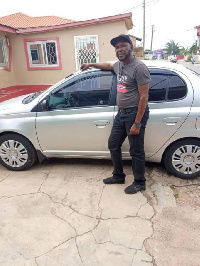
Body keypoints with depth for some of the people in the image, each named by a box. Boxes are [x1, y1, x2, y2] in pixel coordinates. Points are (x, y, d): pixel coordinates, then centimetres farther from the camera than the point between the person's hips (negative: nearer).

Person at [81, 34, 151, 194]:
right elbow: (109, 65, 38)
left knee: (136, 151, 3)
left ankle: (139, 183, 23)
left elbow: (144, 97, -19)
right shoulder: (119, 65, 11)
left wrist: (137, 123, -21)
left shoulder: (139, 68, -15)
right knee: (113, 144, 16)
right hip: (121, 113, 9)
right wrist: (91, 64, 45)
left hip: (135, 113, -9)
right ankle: (118, 176, 35)